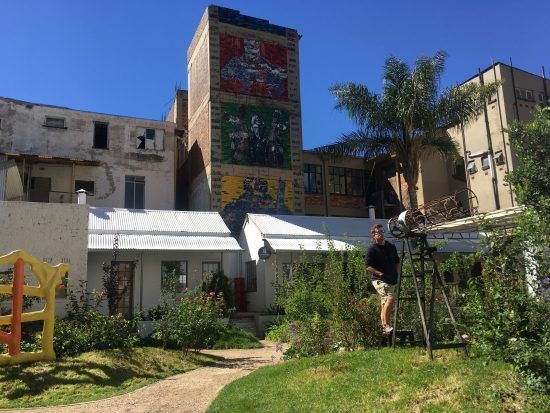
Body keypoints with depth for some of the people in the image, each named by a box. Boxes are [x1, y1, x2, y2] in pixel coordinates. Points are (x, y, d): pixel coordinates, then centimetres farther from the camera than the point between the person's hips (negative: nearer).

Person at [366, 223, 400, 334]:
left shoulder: (391, 247, 13)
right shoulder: (372, 249, -7)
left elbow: (397, 262, 23)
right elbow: (368, 267, -11)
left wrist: (396, 274, 9)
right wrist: (381, 274, -17)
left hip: (392, 280, 7)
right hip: (379, 280, -7)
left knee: (385, 303, 11)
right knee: (390, 298, -26)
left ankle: (384, 328, 19)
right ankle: (386, 324, -20)